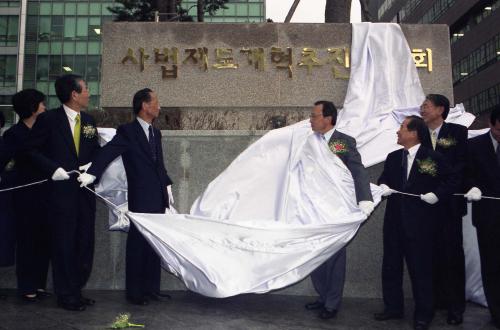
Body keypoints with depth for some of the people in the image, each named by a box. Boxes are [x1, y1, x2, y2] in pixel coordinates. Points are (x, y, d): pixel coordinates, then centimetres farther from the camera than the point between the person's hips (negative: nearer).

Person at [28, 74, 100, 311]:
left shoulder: (88, 121, 9)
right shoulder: (48, 119, -6)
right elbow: (32, 150, -4)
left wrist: (91, 166, -4)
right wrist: (53, 168, -14)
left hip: (85, 191, 5)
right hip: (61, 190, -5)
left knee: (84, 243, 9)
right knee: (64, 243, 3)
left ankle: (76, 290, 23)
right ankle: (66, 295, 15)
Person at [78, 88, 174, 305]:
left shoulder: (155, 133, 15)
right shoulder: (127, 132, -8)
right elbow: (108, 152, -19)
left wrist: (166, 186, 18)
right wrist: (92, 173, -32)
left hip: (158, 199, 7)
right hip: (141, 199, -7)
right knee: (138, 244, 2)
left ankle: (152, 289, 24)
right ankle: (134, 292, 15)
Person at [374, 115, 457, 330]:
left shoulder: (432, 157, -6)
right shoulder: (393, 157, 10)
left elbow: (450, 181, -3)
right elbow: (384, 178, 17)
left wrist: (436, 195, -17)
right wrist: (383, 186, -4)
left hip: (420, 222, -5)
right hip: (395, 221, 6)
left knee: (420, 267, 3)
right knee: (391, 265, 11)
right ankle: (393, 307, 26)